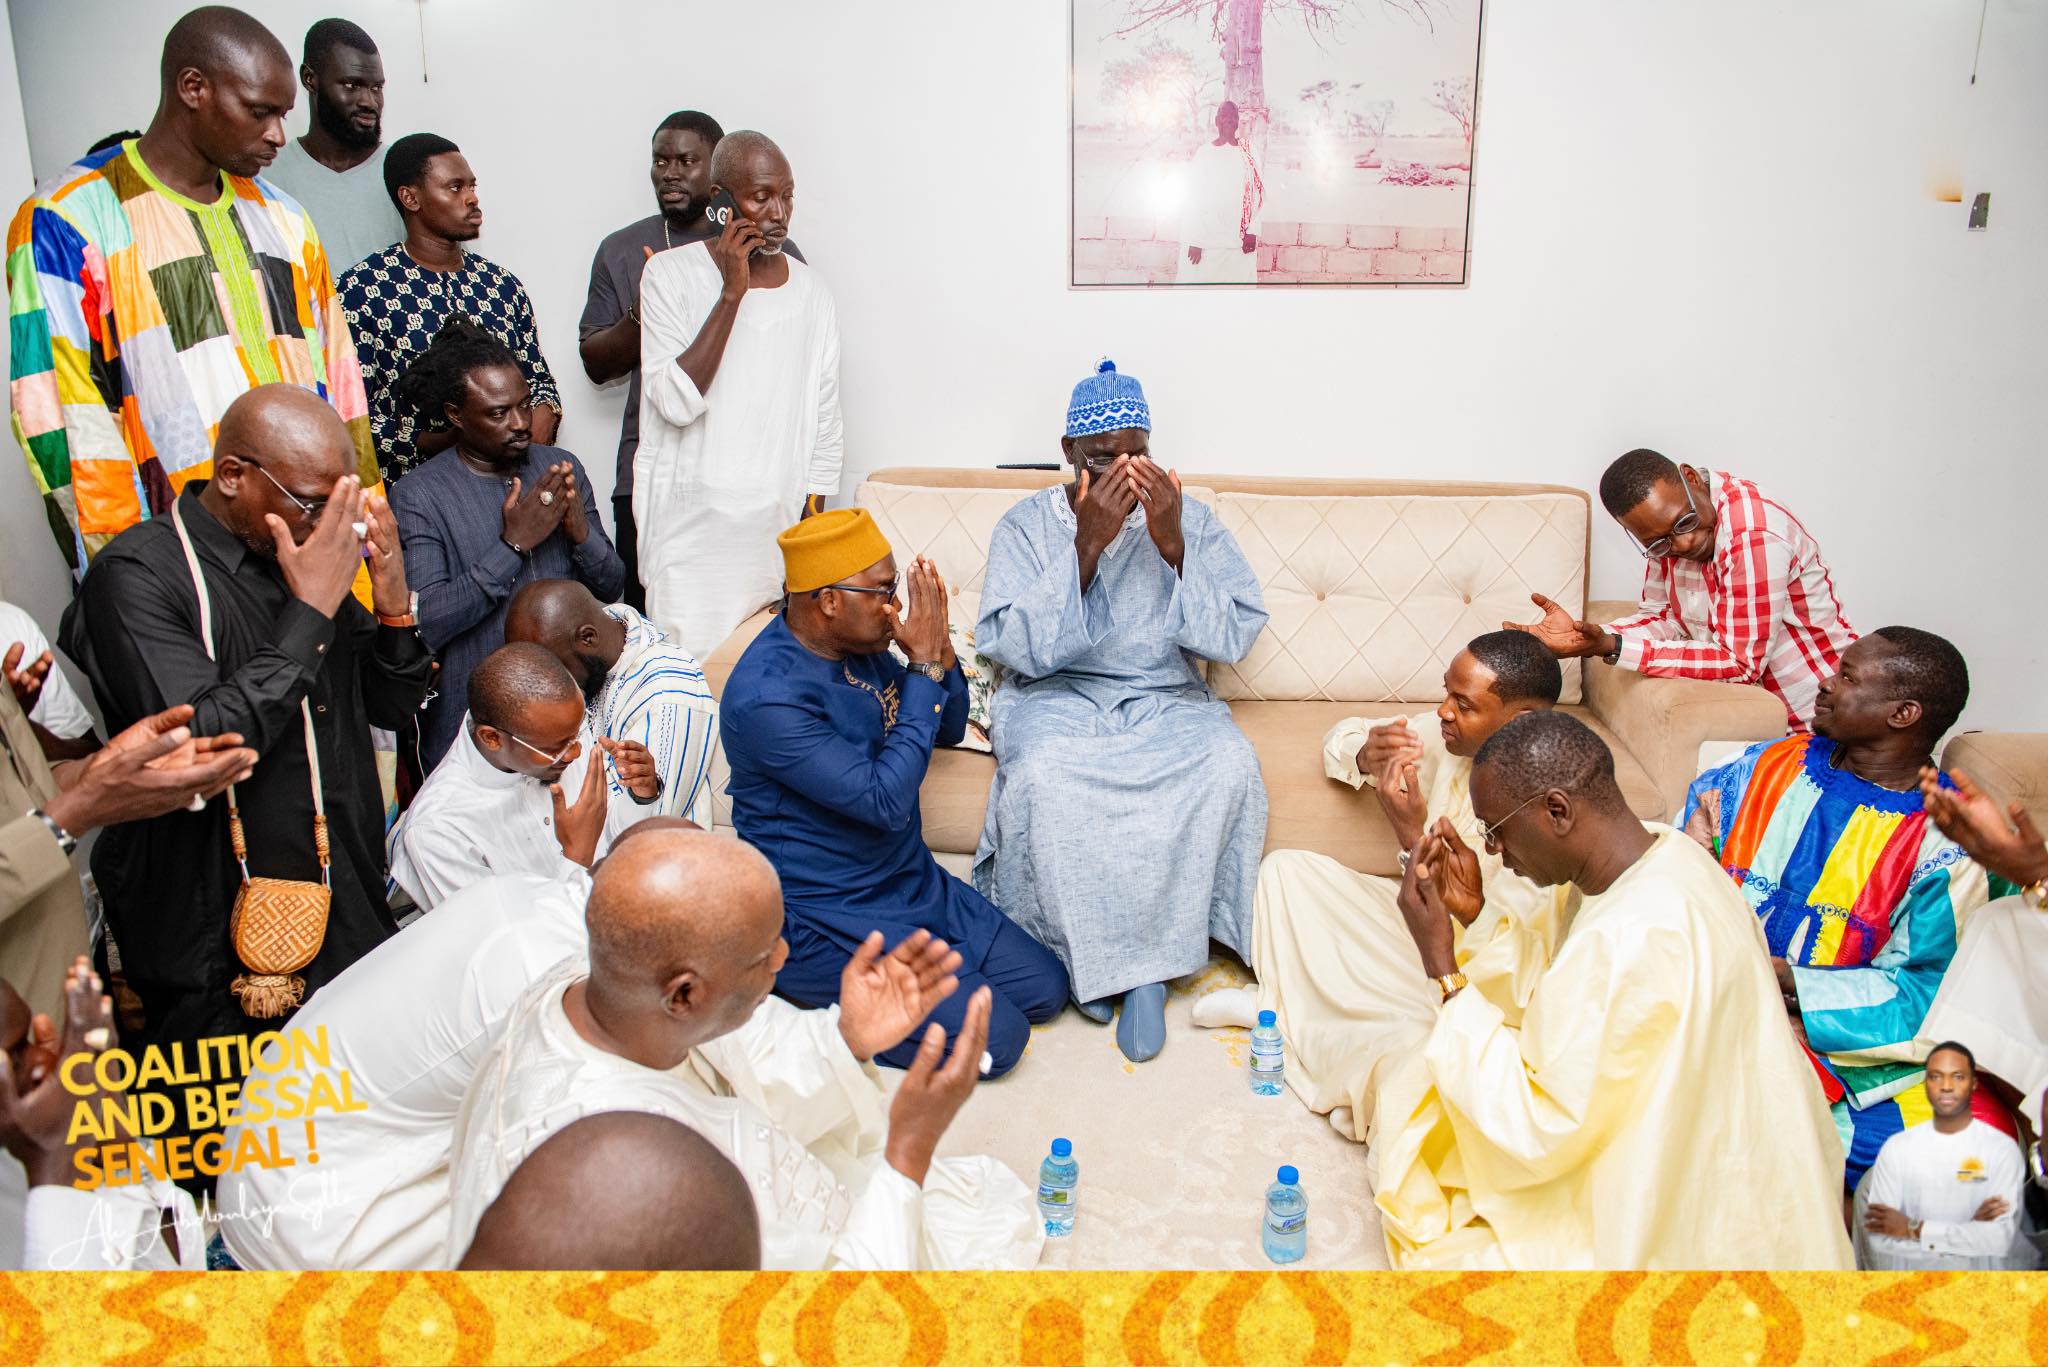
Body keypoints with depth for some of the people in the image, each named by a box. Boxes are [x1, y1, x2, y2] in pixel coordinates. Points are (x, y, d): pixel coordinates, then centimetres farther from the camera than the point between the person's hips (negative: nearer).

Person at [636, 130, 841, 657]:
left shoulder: (811, 292, 6)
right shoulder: (671, 273, -2)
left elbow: (824, 436, 9)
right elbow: (677, 402, -15)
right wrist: (732, 293, -16)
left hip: (779, 534, 3)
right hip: (690, 530, -2)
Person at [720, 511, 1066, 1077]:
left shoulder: (863, 645, 1)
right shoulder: (766, 697, -26)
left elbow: (949, 730, 12)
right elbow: (886, 801, -28)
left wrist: (939, 647, -7)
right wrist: (924, 669, -23)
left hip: (913, 880, 9)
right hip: (824, 918, -9)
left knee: (1046, 989, 6)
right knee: (995, 1036, -15)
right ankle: (809, 992, 1)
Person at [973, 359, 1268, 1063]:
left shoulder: (1191, 520, 3)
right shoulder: (1027, 524, -1)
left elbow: (1232, 639, -7)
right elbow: (1020, 649, -14)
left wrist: (1171, 544, -19)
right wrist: (1087, 544, -22)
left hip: (1167, 698, 2)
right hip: (1057, 696, -1)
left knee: (1229, 767, -30)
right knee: (1045, 772, -35)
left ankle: (1146, 960, -17)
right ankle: (1085, 954, -13)